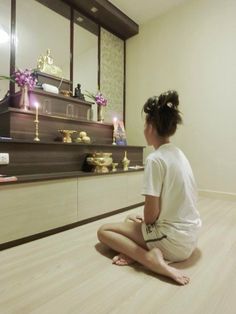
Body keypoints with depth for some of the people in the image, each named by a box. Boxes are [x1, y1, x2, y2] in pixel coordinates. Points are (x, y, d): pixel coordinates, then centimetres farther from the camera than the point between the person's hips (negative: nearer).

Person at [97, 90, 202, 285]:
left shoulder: (155, 159, -22)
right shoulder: (179, 154, 5)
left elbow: (151, 214, -21)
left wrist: (142, 223, 2)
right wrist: (142, 220, 12)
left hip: (174, 241, -9)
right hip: (190, 237, 9)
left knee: (103, 231, 4)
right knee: (132, 220, 27)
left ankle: (150, 257, -11)